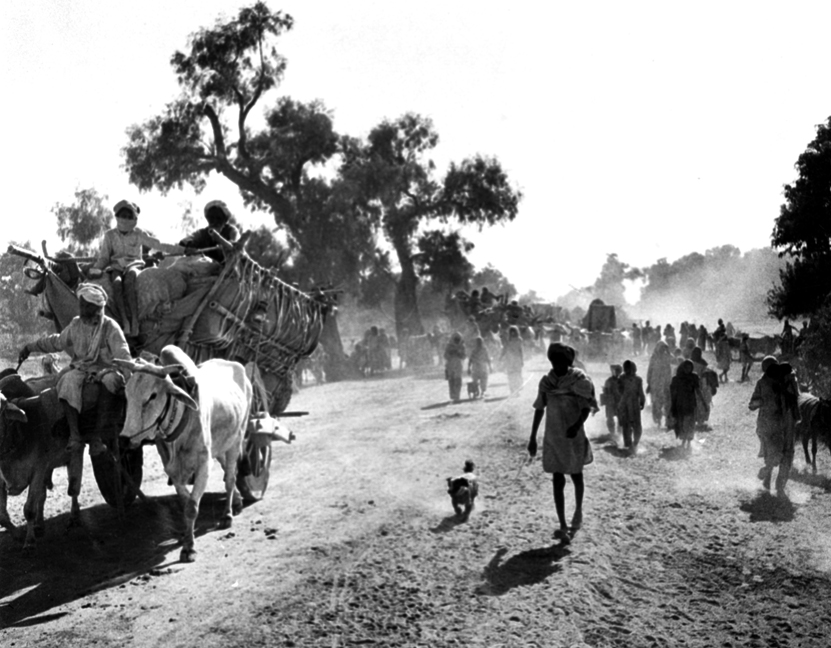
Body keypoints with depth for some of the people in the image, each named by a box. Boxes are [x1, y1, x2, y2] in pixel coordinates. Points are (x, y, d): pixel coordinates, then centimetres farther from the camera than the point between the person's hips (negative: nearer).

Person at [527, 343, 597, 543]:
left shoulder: (579, 380, -10)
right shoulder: (546, 382, 1)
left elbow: (586, 407, -11)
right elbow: (539, 410, 9)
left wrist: (577, 425, -29)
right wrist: (532, 438, 10)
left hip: (574, 437, -2)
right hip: (553, 438, 2)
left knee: (576, 476, 15)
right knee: (558, 481, -2)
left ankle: (578, 512, 41)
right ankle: (563, 526, -1)